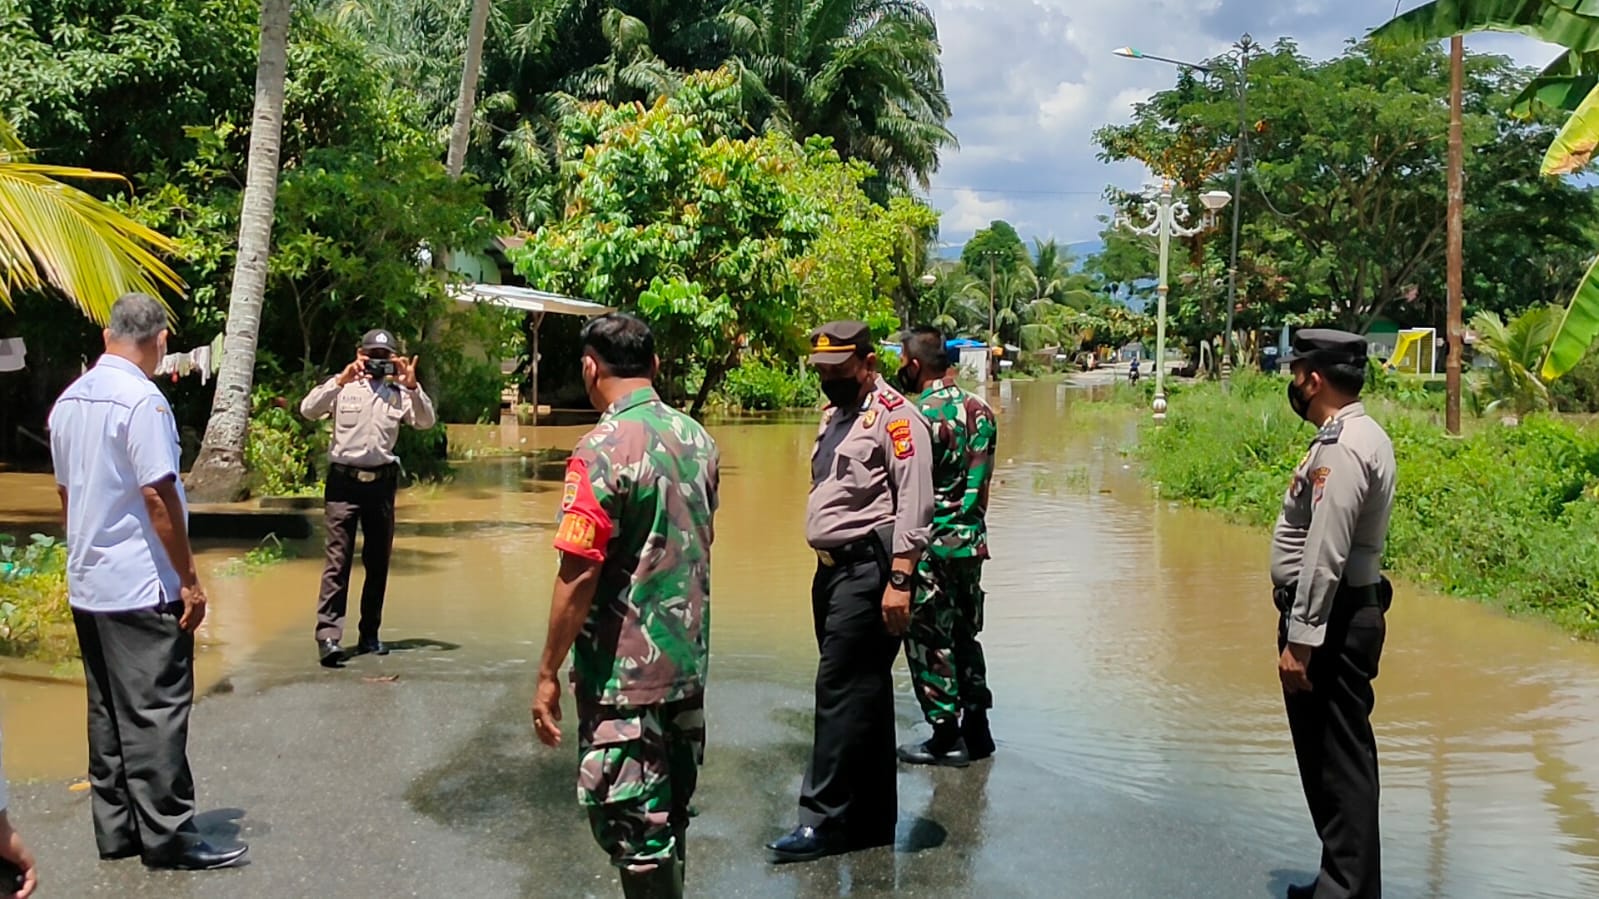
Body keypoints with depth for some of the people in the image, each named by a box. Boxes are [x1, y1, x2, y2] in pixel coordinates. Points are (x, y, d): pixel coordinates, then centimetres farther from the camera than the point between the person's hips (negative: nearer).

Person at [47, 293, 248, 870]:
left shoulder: (69, 401, 10)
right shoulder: (142, 400, -16)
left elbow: (66, 491, 16)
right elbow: (159, 498, -19)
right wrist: (190, 579, -14)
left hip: (87, 585, 8)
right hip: (141, 587, -8)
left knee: (108, 710, 13)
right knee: (155, 713, -2)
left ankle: (116, 829, 20)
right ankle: (166, 836, 4)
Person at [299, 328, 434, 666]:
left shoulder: (398, 393, 8)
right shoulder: (343, 389, 3)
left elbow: (426, 422, -4)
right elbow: (308, 410, -11)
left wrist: (412, 386, -17)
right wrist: (340, 380, -21)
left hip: (381, 482, 3)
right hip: (344, 481, -3)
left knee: (378, 561, 8)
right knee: (338, 559, -10)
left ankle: (369, 634, 17)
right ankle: (328, 635, -15)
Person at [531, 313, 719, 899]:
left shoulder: (602, 450, -18)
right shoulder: (697, 438, 4)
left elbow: (579, 573, -20)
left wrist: (549, 673, -11)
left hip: (625, 672, -7)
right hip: (688, 663, 8)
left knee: (631, 827, 3)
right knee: (668, 816, 20)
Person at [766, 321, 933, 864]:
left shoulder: (894, 416, -9)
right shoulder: (834, 415, 19)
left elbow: (914, 504, -17)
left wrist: (899, 581, -23)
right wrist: (825, 570, 18)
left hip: (868, 569, -9)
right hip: (832, 569, 9)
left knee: (842, 691, -10)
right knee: (863, 695, 13)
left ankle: (823, 820, -4)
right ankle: (873, 820, 21)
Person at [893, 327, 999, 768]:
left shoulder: (918, 416, -17)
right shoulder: (980, 410, 7)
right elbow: (983, 481, 12)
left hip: (931, 547, -8)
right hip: (972, 541, 8)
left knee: (930, 642, 3)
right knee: (965, 636, 17)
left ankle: (946, 738, 11)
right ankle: (976, 731, 24)